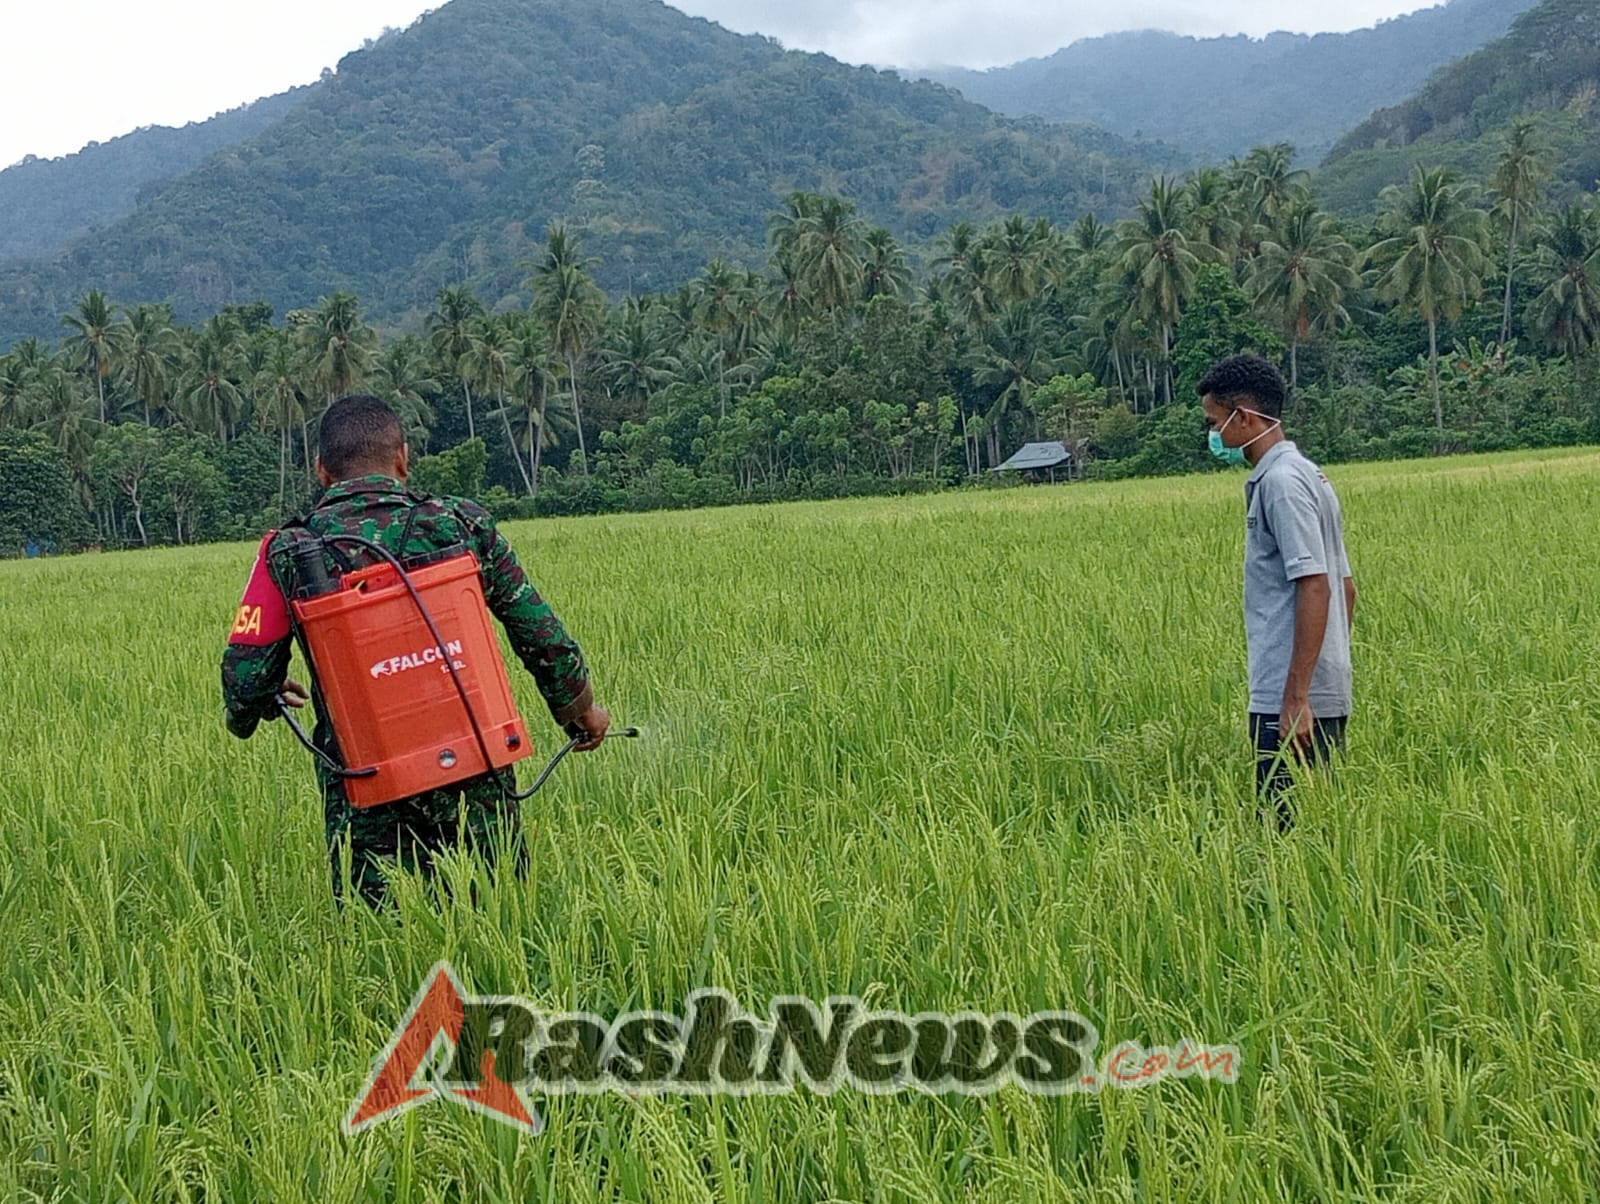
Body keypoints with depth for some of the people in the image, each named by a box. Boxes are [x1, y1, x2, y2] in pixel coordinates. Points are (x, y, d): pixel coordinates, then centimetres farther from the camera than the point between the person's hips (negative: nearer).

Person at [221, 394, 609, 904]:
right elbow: (543, 637, 6)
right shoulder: (463, 525, 1)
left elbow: (246, 675, -2)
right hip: (473, 777, 1)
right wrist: (580, 710, 24)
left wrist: (245, 717, 23)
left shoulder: (288, 551, -1)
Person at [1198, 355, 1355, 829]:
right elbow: (1345, 585, 20)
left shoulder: (1281, 481, -13)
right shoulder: (1307, 474, 17)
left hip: (1291, 702, -10)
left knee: (1289, 827, -7)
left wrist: (1296, 698, -23)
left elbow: (1314, 588, -21)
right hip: (1325, 694, 10)